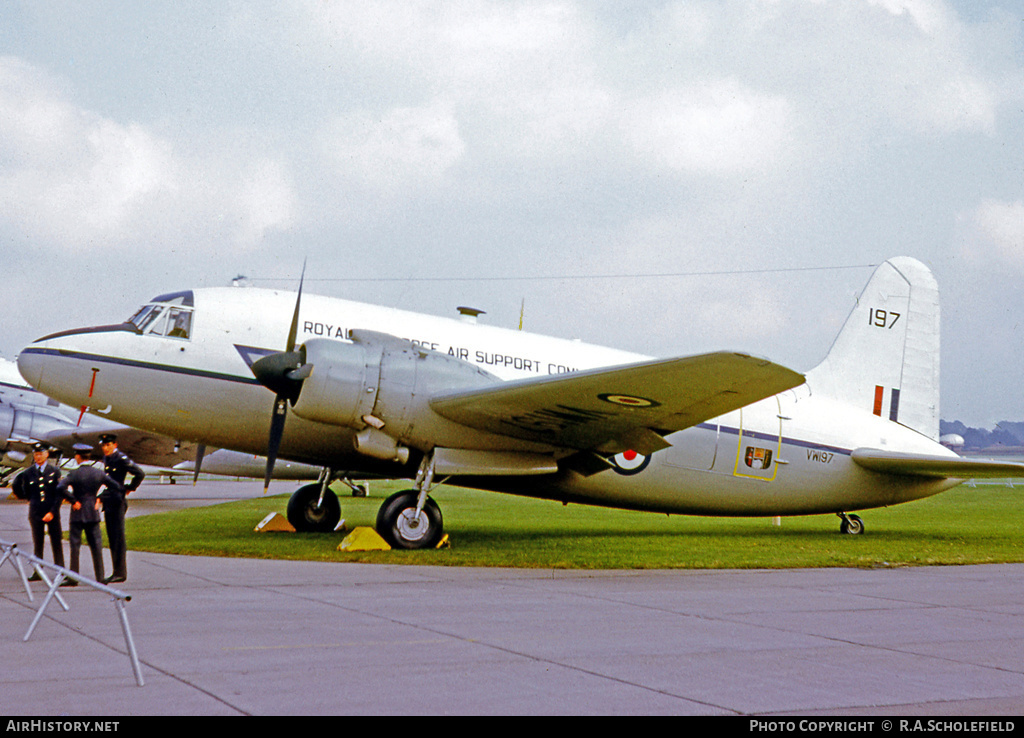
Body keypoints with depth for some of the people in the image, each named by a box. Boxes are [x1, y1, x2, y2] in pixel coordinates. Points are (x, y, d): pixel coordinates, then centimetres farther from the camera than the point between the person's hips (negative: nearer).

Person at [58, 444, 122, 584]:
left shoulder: (75, 473, -11)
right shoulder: (99, 473, 0)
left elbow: (61, 487, -26)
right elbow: (117, 487, 1)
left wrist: (73, 500, -14)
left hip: (77, 514, -3)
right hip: (93, 514, 3)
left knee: (75, 545, 3)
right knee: (96, 545, 7)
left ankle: (73, 577, 4)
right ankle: (100, 577, 7)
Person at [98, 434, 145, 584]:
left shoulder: (121, 458, -13)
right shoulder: (106, 458, 14)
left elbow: (140, 474, -19)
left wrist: (130, 488, -8)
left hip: (117, 502, -9)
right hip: (108, 502, 9)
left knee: (118, 537, -7)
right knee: (112, 538, 10)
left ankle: (120, 573, -4)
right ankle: (117, 572, 15)